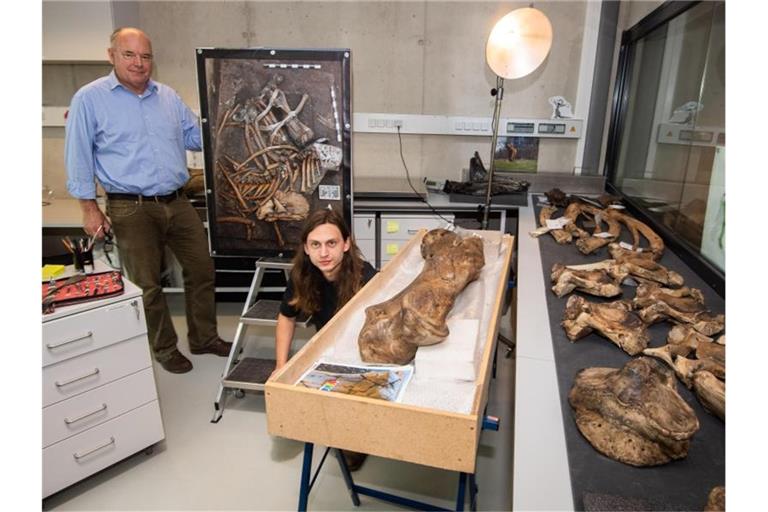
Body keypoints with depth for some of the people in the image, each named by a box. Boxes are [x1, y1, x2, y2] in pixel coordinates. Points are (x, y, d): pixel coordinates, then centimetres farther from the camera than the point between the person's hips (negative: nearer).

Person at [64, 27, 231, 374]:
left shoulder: (168, 96, 11)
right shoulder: (89, 99, -2)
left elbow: (197, 137, 17)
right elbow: (79, 158, -2)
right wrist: (89, 208, -5)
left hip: (177, 202, 5)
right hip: (132, 209, -4)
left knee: (202, 269, 9)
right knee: (147, 284, 6)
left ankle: (204, 338, 27)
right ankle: (165, 349, 25)